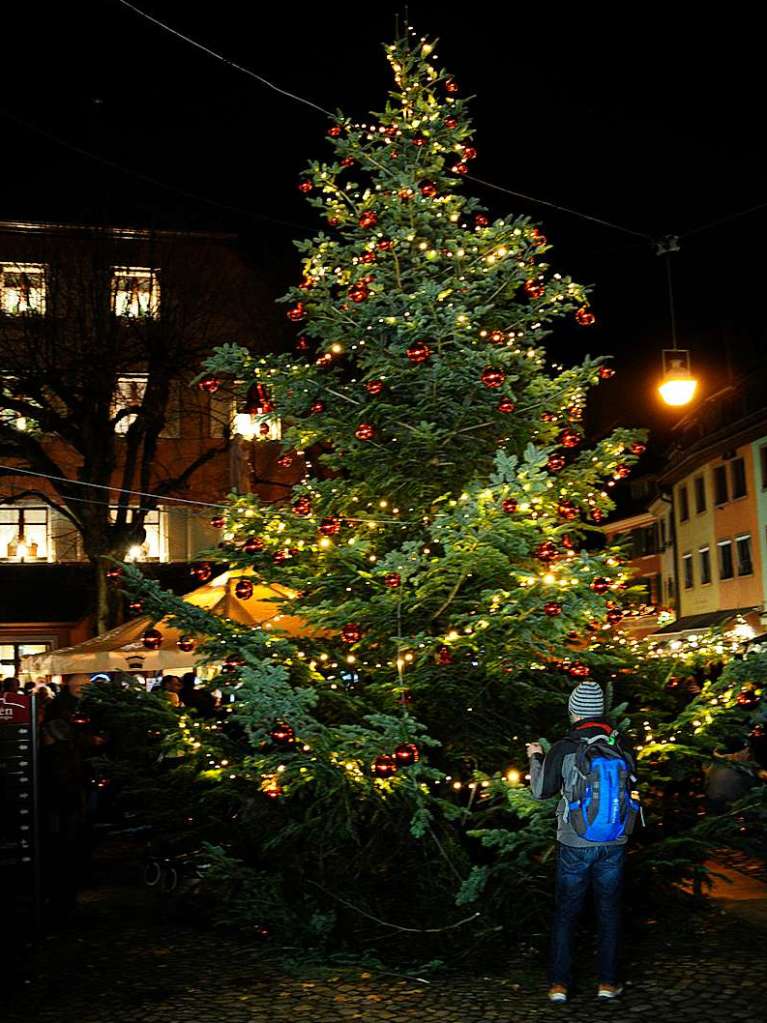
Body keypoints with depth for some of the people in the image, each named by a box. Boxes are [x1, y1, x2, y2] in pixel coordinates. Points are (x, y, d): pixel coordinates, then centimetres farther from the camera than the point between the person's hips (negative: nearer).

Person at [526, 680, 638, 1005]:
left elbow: (541, 791, -3)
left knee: (566, 912, 10)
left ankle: (559, 983, 12)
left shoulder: (564, 749, -13)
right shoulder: (621, 746, -5)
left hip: (575, 845, -2)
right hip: (614, 844, 2)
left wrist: (536, 758, 13)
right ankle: (608, 982, 18)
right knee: (609, 911, 14)